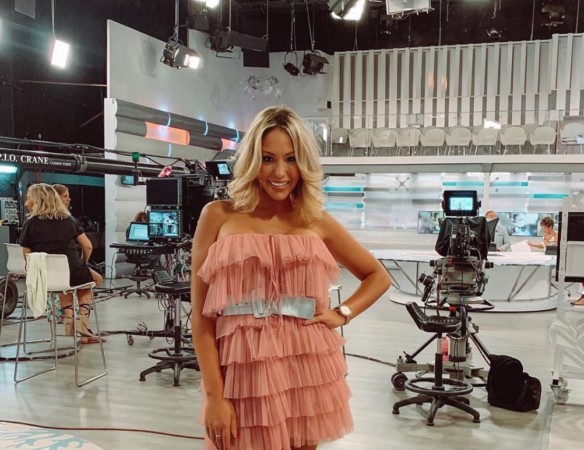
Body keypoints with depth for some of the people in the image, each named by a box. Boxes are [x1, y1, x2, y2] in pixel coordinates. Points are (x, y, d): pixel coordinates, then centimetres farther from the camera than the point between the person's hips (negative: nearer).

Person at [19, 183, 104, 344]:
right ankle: (82, 318, 12)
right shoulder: (68, 219, 7)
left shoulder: (30, 224, -1)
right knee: (95, 278, 33)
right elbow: (87, 247, 5)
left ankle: (68, 316, 13)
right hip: (73, 272, 0)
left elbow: (25, 257, -3)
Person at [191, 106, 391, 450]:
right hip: (246, 372, -2)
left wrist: (342, 315, 2)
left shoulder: (317, 222, 6)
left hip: (307, 369, 2)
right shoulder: (219, 216, 0)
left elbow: (378, 276, 18)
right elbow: (201, 315, -2)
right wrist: (213, 395, -8)